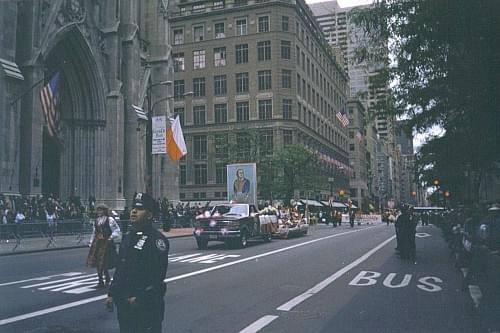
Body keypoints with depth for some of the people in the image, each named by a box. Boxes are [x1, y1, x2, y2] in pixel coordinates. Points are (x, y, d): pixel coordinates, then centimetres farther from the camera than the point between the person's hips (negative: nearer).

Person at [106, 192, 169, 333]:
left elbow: (158, 274, -19)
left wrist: (141, 298, -22)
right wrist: (112, 293, 15)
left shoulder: (157, 239, -13)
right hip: (124, 303, 8)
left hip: (147, 305, -8)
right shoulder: (128, 237, 14)